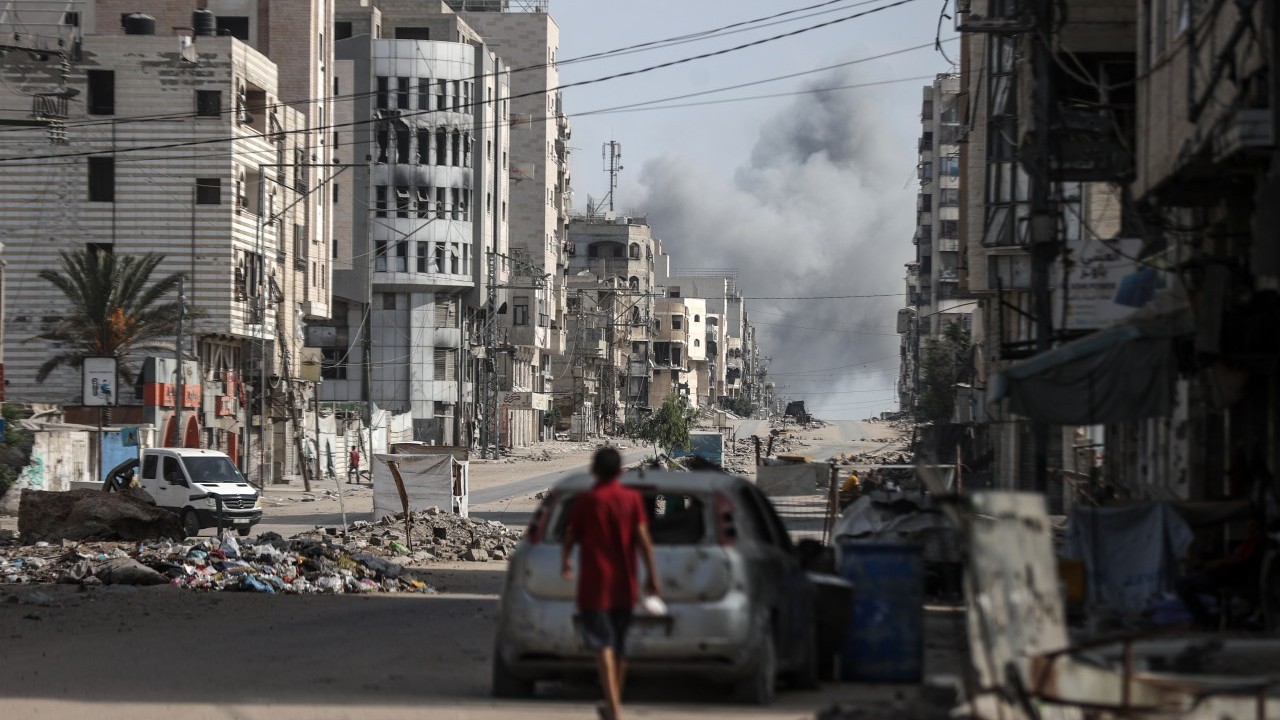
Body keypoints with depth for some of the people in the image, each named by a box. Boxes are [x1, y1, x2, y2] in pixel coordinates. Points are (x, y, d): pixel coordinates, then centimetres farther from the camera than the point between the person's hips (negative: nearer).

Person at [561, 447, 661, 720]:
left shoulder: (586, 501, -5)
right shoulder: (632, 498, 0)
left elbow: (570, 537, 3)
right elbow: (643, 539, -6)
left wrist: (565, 563, 23)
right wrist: (652, 575, -1)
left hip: (594, 585, -4)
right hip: (624, 585, 4)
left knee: (603, 644, -11)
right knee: (619, 646, 17)